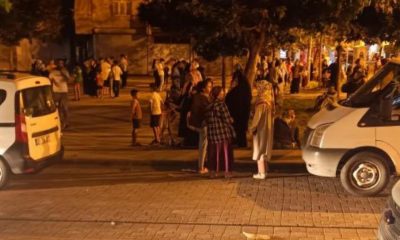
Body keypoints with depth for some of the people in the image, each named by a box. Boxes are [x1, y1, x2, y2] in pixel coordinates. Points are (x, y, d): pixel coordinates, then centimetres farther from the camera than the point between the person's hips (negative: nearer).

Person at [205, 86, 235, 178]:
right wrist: (231, 120, 6)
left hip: (212, 133, 5)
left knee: (214, 152, 13)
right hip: (223, 132, -5)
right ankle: (227, 172, 10)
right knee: (226, 152, 7)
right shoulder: (221, 104, -13)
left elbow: (206, 120, 7)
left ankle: (213, 171, 14)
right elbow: (228, 119, -14)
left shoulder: (209, 106, 4)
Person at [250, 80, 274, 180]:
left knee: (259, 150, -1)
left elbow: (257, 117, -19)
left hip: (260, 130, -8)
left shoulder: (262, 103, -21)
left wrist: (252, 128, -7)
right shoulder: (269, 102, 5)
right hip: (267, 130, 8)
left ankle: (261, 173, 0)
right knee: (265, 150, 16)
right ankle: (264, 170, 25)